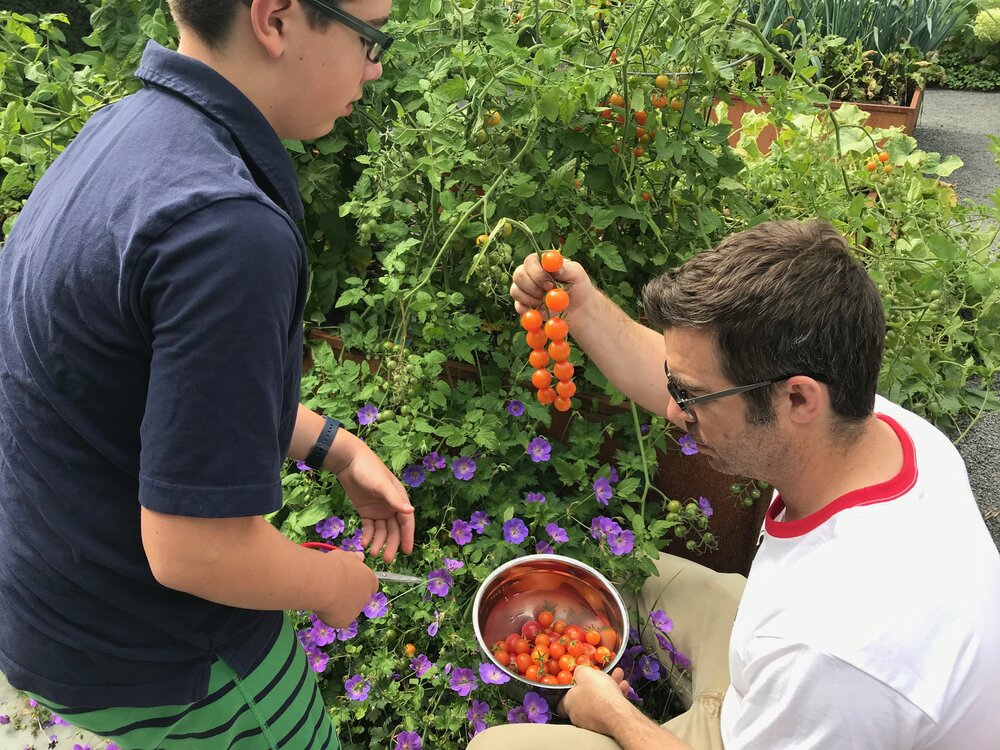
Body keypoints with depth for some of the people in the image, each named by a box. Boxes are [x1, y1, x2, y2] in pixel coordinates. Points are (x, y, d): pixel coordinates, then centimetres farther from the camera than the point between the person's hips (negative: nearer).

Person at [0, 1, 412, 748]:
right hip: (146, 657, -8)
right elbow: (196, 551, -31)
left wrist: (337, 449, 6)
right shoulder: (227, 232, -35)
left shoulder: (122, 130, -3)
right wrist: (335, 583, -11)